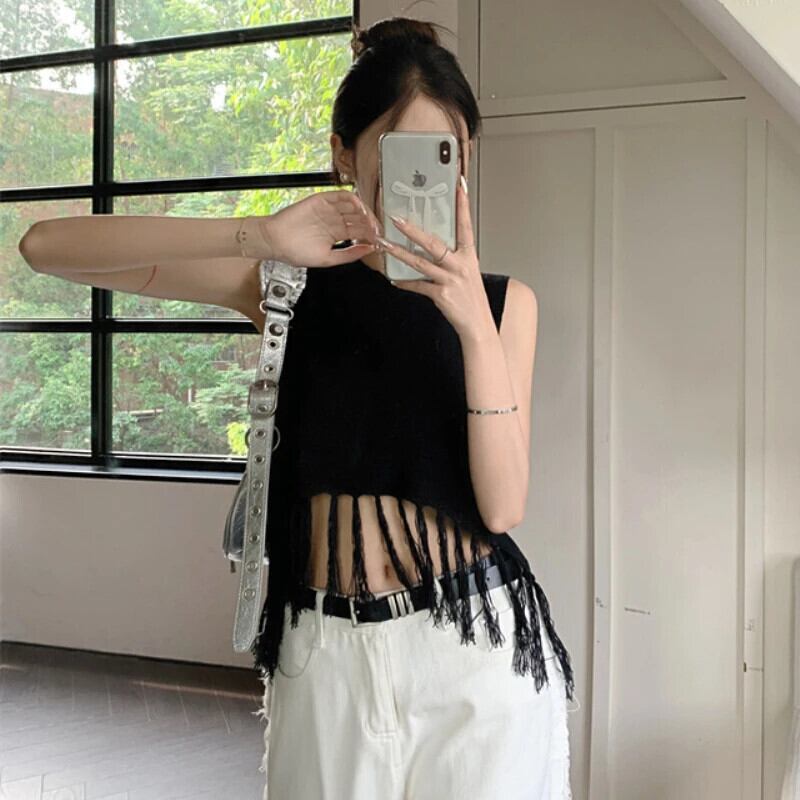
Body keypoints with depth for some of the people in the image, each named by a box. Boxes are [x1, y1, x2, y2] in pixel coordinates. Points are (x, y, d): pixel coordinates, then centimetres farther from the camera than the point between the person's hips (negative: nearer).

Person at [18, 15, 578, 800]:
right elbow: (46, 246, -10)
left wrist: (474, 325, -21)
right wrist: (258, 235, -22)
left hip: (477, 643, 0)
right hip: (326, 649, 1)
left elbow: (501, 507, -10)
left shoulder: (501, 300, 0)